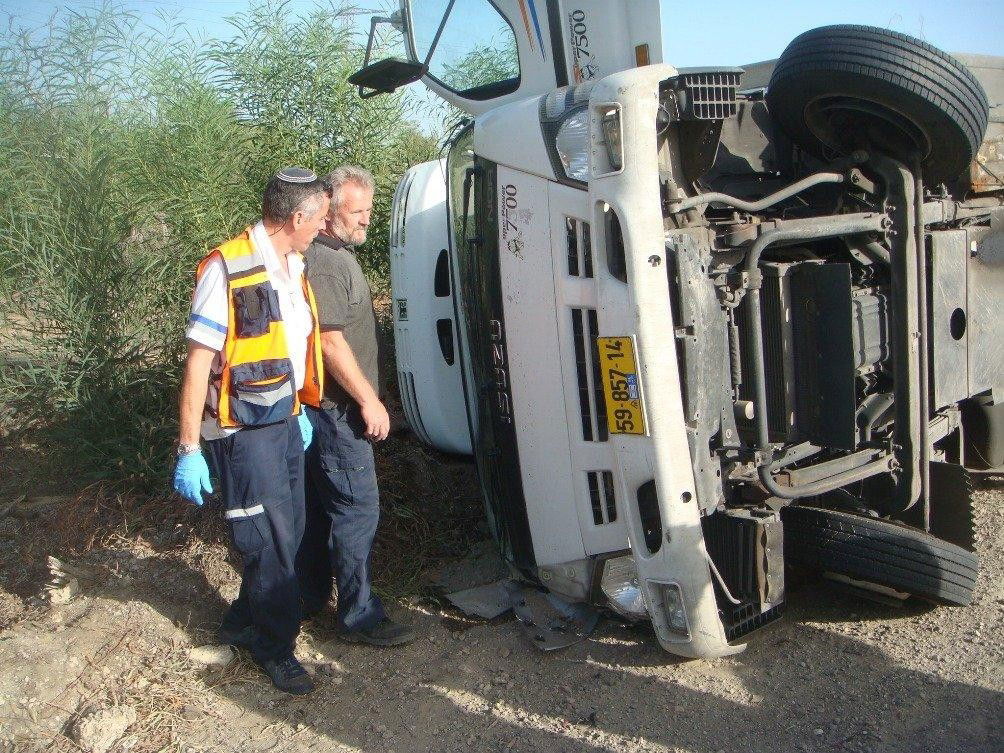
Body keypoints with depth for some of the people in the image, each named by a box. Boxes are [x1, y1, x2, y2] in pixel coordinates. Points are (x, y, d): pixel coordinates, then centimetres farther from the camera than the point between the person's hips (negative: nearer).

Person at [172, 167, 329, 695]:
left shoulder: (292, 266, 8)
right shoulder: (228, 270, -17)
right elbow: (198, 362, -17)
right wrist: (189, 449, -16)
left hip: (286, 421, 8)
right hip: (245, 430, -8)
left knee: (288, 533, 15)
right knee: (269, 542, 2)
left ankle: (246, 621, 36)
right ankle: (276, 647, 22)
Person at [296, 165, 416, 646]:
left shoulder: (340, 254, 17)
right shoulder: (324, 262, -17)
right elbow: (330, 340, -22)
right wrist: (369, 401, -19)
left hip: (329, 408, 11)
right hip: (338, 408, -11)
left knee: (321, 504, 17)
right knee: (357, 507, -5)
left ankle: (310, 596, 30)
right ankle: (358, 616, 4)